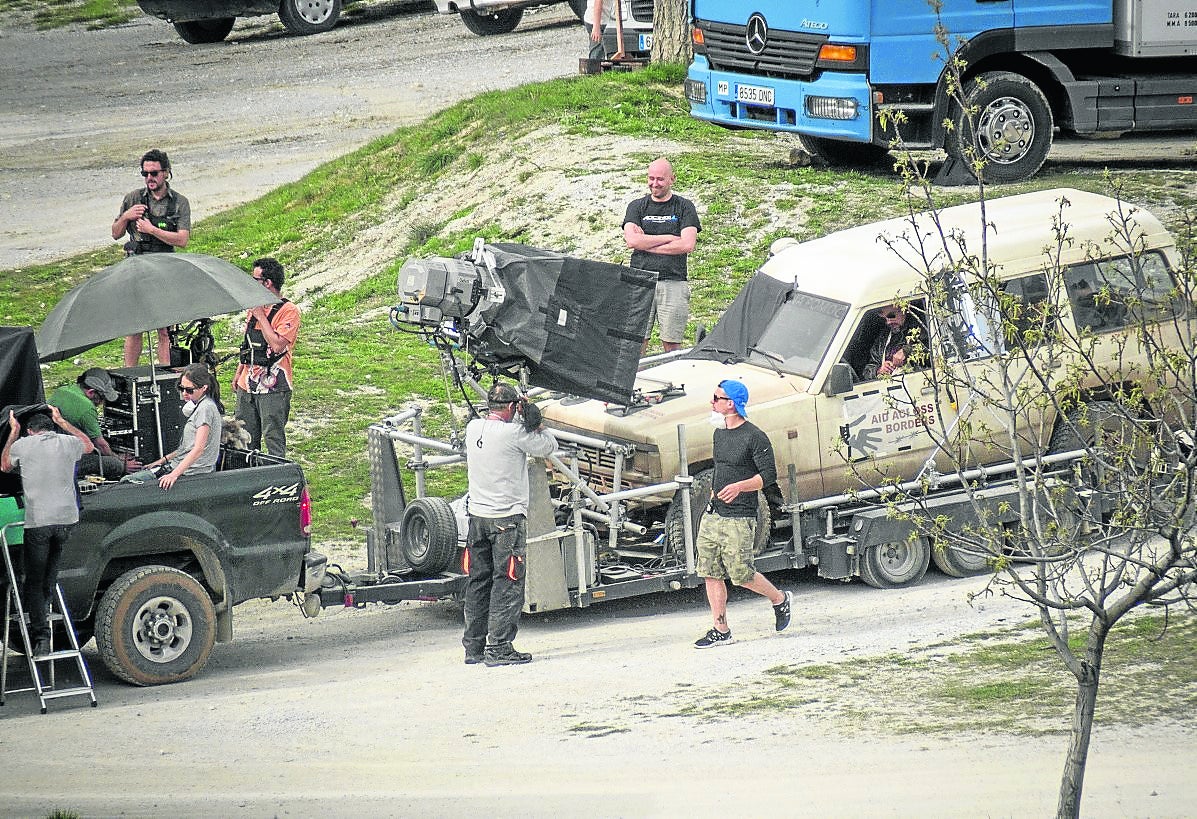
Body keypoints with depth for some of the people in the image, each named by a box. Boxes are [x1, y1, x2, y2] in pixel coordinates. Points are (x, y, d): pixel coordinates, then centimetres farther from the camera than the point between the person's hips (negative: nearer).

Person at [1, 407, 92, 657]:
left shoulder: (22, 445, 5)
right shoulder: (67, 442, 10)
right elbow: (89, 446, 34)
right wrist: (62, 422, 40)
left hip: (38, 521, -2)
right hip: (67, 518, 2)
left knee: (34, 581, 2)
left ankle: (41, 638, -6)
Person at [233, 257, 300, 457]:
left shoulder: (288, 311, -12)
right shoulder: (255, 306, 13)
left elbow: (278, 345, -23)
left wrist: (261, 316, -18)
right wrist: (239, 373, 20)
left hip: (273, 387, -8)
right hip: (248, 384, 8)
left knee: (274, 439, -5)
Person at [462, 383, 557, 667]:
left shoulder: (473, 428, 5)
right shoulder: (513, 433, -15)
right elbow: (548, 446, -6)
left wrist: (529, 425, 8)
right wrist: (535, 422, 1)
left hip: (477, 515, 7)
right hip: (507, 518, -7)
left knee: (478, 582, 13)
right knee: (507, 583, -2)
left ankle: (474, 647, 18)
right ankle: (499, 648, -5)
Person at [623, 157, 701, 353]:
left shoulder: (684, 207, 9)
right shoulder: (637, 207, 13)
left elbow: (687, 245, -5)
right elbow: (632, 240, -4)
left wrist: (646, 243, -4)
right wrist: (671, 238, -5)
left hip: (674, 283, -1)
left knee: (671, 346, -2)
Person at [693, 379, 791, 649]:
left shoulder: (754, 437, -11)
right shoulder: (719, 434, 14)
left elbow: (769, 475, -14)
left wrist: (739, 487, -26)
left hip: (739, 520, -8)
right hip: (712, 516, 8)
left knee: (741, 575, -5)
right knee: (711, 574, 2)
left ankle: (780, 599, 21)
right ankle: (720, 630, 8)